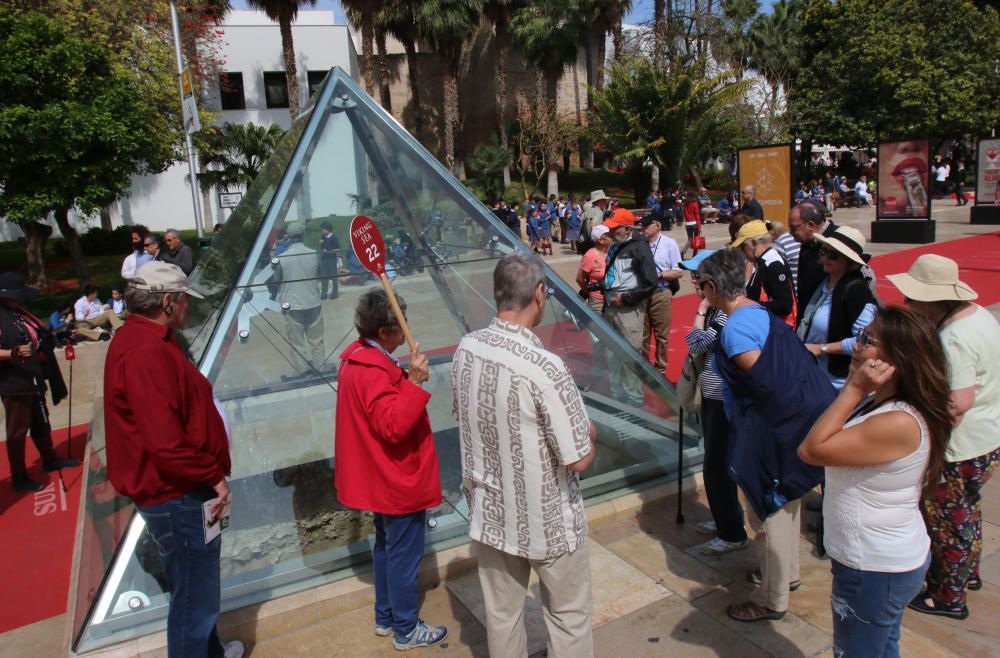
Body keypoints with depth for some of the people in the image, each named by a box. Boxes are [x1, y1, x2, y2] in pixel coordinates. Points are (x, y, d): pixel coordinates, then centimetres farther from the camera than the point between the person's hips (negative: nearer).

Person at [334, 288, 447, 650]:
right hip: (399, 483, -11)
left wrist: (408, 379, 7)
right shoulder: (373, 371, -29)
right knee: (405, 554, 6)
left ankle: (385, 617, 40)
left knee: (386, 546, 23)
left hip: (381, 480, 11)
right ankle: (406, 630, 24)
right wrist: (414, 382, -41)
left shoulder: (358, 357, 4)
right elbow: (394, 426, -35)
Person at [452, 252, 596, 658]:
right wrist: (590, 434, -1)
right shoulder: (545, 369, -29)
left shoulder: (466, 350, -10)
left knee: (501, 615, 22)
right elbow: (579, 460, -21)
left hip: (489, 513, 6)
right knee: (569, 617, 19)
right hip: (546, 521, -5)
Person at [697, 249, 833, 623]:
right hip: (790, 424, 10)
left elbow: (764, 384, -26)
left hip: (771, 433, -10)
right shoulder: (760, 313, 5)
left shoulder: (736, 329, -24)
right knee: (783, 505, 25)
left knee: (770, 511, 6)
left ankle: (772, 600, 23)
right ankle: (786, 573, 45)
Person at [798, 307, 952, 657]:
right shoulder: (878, 401, 0)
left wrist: (854, 388, -29)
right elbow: (818, 444, 0)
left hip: (876, 570, -9)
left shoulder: (899, 424, -32)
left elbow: (812, 450, -29)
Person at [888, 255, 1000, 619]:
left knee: (947, 521, 8)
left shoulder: (953, 340, -29)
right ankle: (969, 573, 48)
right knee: (966, 510, 28)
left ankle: (949, 597, 26)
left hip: (960, 450, -10)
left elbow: (959, 402, -32)